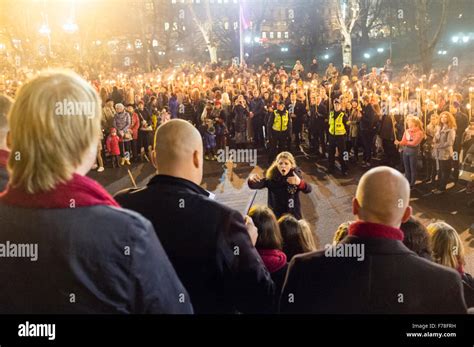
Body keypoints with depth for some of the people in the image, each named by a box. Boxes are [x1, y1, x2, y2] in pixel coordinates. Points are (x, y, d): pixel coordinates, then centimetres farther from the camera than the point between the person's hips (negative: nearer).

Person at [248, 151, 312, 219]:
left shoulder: (296, 176, -7)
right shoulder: (271, 178, -6)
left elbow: (308, 189, -22)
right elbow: (254, 185, -15)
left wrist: (300, 183, -44)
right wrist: (251, 180, -39)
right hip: (275, 217, 0)